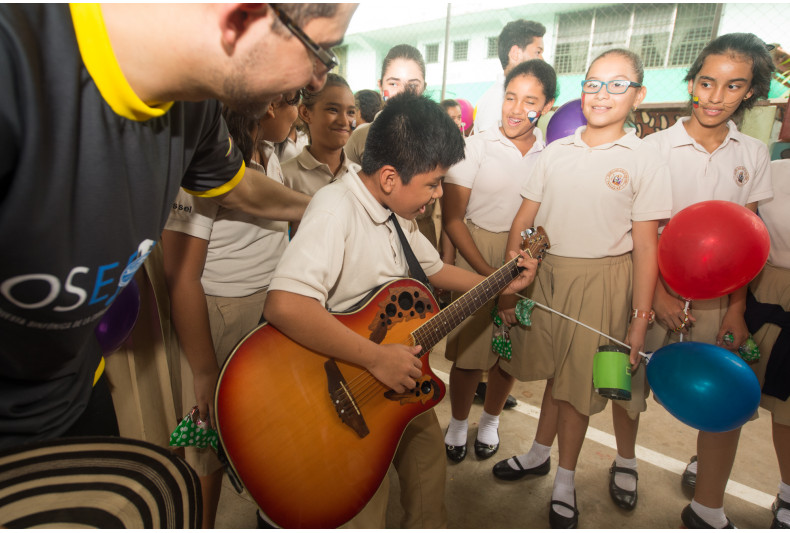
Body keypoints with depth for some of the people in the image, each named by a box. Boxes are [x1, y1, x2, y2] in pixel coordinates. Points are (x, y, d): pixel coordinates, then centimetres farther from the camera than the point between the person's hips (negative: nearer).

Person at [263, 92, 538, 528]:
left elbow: (435, 269, 17)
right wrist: (377, 358, -35)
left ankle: (427, 524, 49)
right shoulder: (336, 209, -28)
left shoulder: (397, 212, 2)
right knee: (367, 502, 3)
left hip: (398, 374, 9)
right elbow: (283, 306, -42)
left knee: (427, 450, 23)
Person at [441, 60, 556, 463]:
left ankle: (490, 420, 38)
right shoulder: (476, 147, -5)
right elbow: (452, 219, -8)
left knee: (510, 348, 11)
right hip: (475, 255, -3)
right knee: (469, 348, 0)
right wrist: (487, 271, -13)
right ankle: (458, 422, 29)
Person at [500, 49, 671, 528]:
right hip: (543, 276, 3)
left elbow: (647, 248, -6)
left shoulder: (645, 160, -2)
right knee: (550, 371, 14)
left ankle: (565, 484, 29)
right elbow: (521, 224, 4)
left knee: (577, 384, 8)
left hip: (601, 282, -2)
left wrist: (640, 322, -10)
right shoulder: (556, 152, 6)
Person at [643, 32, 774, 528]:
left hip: (718, 296, 3)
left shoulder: (753, 154, 4)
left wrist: (738, 307, -3)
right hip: (656, 287, -2)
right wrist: (657, 295, -12)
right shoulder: (655, 147, -6)